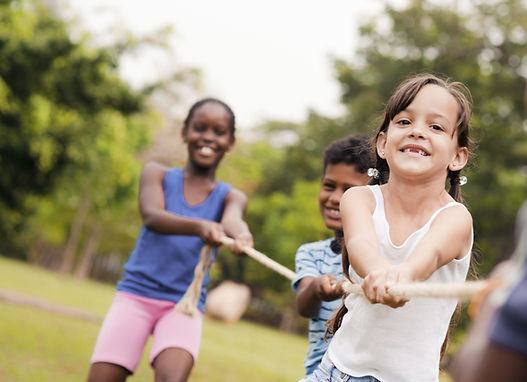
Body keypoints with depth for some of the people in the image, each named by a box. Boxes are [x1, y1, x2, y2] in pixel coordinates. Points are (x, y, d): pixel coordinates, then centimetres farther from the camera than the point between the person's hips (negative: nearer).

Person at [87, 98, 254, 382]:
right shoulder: (157, 175, 4)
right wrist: (199, 226, -38)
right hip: (136, 293, 0)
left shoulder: (231, 197, 6)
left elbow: (232, 220, -18)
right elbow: (152, 216, -17)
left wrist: (241, 235, -44)